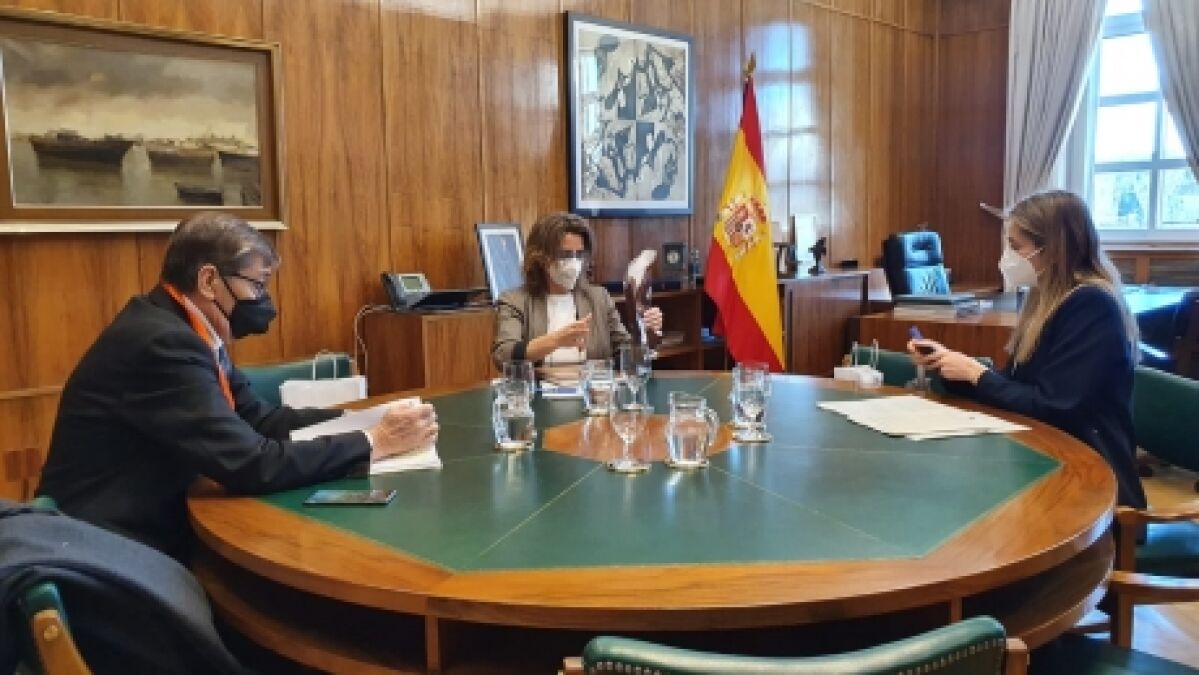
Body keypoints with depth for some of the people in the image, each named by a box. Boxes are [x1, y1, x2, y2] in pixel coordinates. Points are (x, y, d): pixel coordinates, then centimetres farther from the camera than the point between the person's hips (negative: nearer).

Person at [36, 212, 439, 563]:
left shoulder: (182, 330, 5)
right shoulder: (162, 342, -24)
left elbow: (258, 417, 7)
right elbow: (252, 465, -27)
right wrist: (372, 443, -18)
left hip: (148, 530, 8)